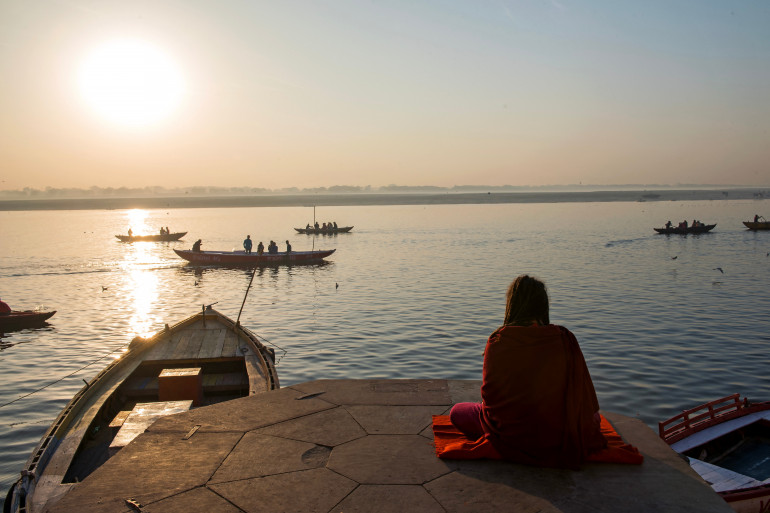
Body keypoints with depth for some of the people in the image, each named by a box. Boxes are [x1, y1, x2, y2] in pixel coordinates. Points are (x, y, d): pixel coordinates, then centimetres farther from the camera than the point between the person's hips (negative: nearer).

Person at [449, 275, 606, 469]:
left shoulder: (498, 341, -14)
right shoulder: (565, 339, -11)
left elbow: (489, 393, -6)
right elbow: (582, 385, 0)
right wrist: (593, 418, 22)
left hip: (510, 434, -2)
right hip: (556, 436, 2)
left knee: (457, 412, 23)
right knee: (595, 420, 35)